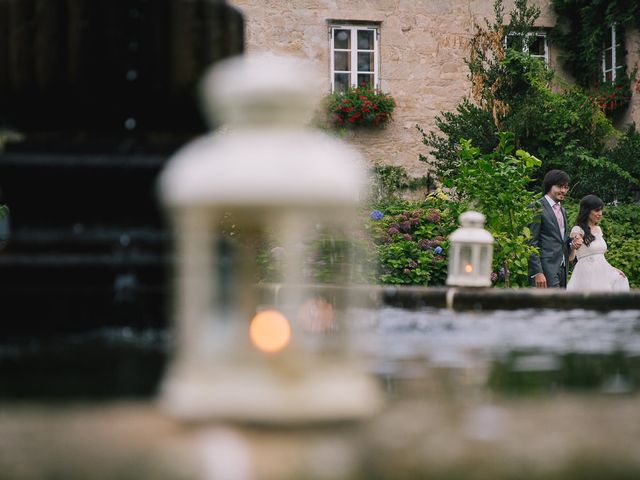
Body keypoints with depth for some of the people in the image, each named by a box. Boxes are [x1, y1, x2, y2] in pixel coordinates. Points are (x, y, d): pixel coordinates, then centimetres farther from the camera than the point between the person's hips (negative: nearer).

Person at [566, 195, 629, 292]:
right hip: (587, 276, -7)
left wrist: (613, 269, 13)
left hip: (602, 274, 7)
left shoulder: (598, 229, 15)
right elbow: (570, 257, -17)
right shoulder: (578, 230, -7)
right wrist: (573, 247, -37)